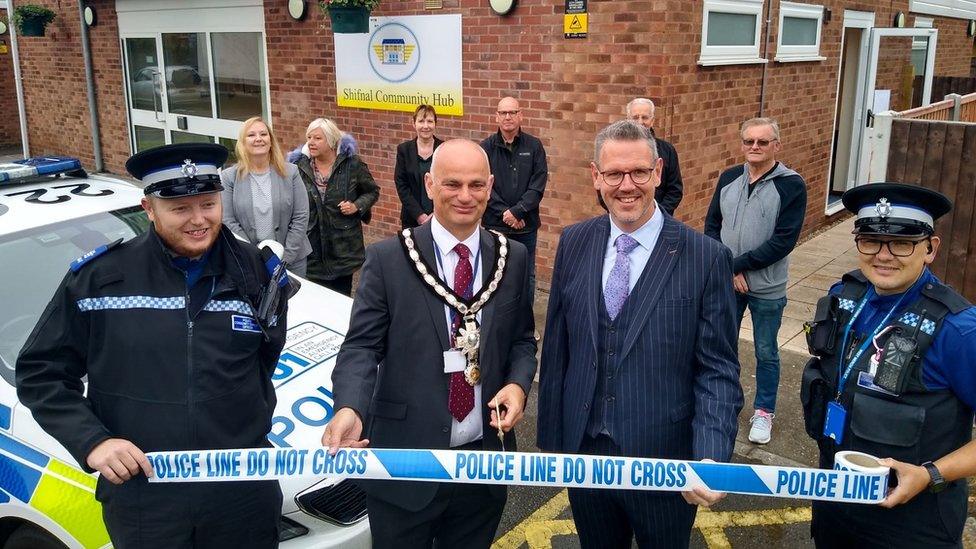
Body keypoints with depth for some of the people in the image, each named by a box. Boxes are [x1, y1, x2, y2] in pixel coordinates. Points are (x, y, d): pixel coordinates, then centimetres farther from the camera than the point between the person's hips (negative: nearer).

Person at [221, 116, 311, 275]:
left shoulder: (290, 172, 0)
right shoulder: (228, 177, -1)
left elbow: (301, 217, -3)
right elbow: (228, 222, -5)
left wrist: (285, 257, -10)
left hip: (292, 259, 1)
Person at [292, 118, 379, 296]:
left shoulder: (352, 163, -6)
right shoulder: (300, 165, -1)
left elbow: (372, 192, 6)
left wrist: (357, 206, -12)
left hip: (343, 244, -1)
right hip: (312, 244, 1)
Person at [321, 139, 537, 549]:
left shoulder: (513, 258, 3)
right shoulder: (386, 260, -8)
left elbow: (522, 340, 11)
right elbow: (361, 346, -10)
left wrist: (518, 384, -10)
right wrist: (349, 408, -28)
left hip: (484, 459, 3)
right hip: (405, 461, -3)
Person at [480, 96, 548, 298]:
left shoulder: (534, 146, 1)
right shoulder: (487, 147, 1)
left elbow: (538, 186, -5)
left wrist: (516, 211, -15)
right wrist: (504, 213, -13)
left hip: (526, 225, 1)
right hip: (494, 224, 0)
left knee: (527, 277, 9)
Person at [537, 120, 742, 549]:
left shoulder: (706, 258, -12)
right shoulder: (574, 243, -2)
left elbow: (718, 371, -10)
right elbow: (556, 349, 3)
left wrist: (711, 460, -23)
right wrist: (550, 439, 5)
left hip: (663, 464, -3)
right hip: (583, 454, 3)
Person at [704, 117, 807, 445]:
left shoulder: (791, 185, -10)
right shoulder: (728, 178, 2)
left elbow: (784, 241, -16)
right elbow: (712, 225, 3)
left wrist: (738, 265, -16)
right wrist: (728, 269, -9)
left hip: (767, 288, -3)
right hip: (726, 283, 4)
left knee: (766, 353, 11)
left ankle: (764, 411, 29)